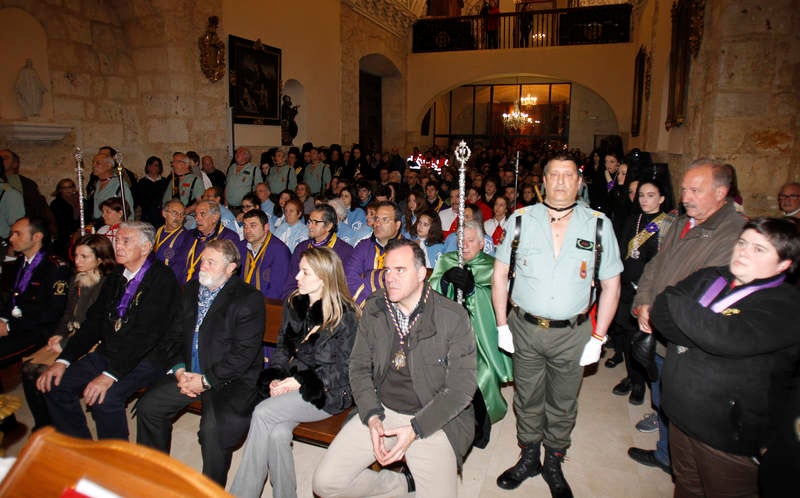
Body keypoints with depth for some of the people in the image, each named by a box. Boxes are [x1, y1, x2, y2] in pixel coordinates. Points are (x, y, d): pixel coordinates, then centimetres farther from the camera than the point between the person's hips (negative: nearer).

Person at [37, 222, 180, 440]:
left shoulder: (161, 277, -14)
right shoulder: (115, 277, 12)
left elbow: (146, 333, -21)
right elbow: (94, 322, 12)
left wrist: (111, 374, -26)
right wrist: (64, 360, 1)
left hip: (146, 359, -8)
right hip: (107, 353, 8)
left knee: (105, 398, -28)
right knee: (54, 384, -3)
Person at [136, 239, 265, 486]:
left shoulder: (249, 299, -12)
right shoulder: (190, 291, 11)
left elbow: (244, 353, -17)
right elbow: (174, 335, 14)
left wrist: (206, 380, -17)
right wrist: (179, 370, -3)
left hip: (233, 378, -7)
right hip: (189, 373, 7)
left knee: (213, 428, -27)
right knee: (148, 406, -2)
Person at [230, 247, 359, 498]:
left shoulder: (345, 316, -9)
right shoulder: (293, 303, 10)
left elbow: (341, 368, -9)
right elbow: (282, 347, 16)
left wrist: (300, 382, -15)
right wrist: (276, 378, -2)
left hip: (328, 393, -5)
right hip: (290, 386, 5)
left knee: (263, 413, -24)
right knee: (278, 433, -26)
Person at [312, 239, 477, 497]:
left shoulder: (453, 317, -13)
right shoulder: (374, 308, 0)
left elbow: (461, 388, -11)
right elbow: (359, 367, 5)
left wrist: (415, 428, -18)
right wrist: (372, 417, -10)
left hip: (432, 418, -3)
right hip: (382, 409, 4)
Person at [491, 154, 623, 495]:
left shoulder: (599, 225, -3)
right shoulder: (521, 220, -2)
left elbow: (611, 284, 2)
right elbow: (500, 273, 4)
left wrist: (598, 337, -1)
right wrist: (502, 325, 1)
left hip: (572, 334, 0)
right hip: (525, 329, 1)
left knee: (563, 405, 15)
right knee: (527, 400, 16)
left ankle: (553, 464, 38)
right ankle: (529, 459, 38)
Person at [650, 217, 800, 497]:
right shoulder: (708, 278, 3)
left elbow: (724, 336, -32)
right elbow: (660, 313, -7)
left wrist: (676, 301, -17)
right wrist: (703, 336, -22)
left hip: (728, 434, -5)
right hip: (681, 415, 6)